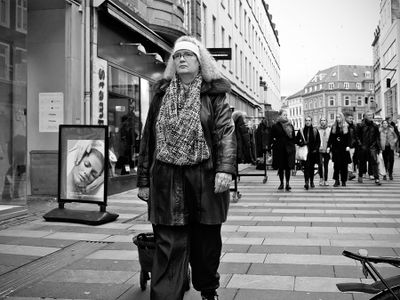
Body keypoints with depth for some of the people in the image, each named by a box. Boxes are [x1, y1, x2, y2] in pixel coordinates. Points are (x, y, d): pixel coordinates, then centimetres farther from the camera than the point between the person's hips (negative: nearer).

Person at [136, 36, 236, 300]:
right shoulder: (162, 95, 12)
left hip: (204, 179, -1)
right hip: (167, 181, 1)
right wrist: (143, 181, 9)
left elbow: (227, 132, -6)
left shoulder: (213, 95, 5)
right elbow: (148, 139, 12)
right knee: (170, 246, -2)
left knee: (207, 243, 12)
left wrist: (225, 169, -21)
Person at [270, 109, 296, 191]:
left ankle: (287, 184, 4)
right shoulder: (275, 126, 1)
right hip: (279, 150, -1)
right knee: (280, 167, 5)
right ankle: (281, 183, 17)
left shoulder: (290, 126, 8)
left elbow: (293, 137, 10)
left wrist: (292, 147, 3)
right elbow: (272, 138, 4)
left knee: (288, 167, -1)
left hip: (289, 149, 1)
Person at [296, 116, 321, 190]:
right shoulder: (301, 130, 5)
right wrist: (301, 143, -10)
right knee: (306, 166, -14)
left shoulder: (315, 130, 7)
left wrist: (316, 148, -3)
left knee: (312, 167, 9)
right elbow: (297, 140, 8)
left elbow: (318, 141, 8)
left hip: (313, 151, 2)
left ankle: (311, 182, 22)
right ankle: (306, 182, -22)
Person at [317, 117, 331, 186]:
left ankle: (325, 180, 11)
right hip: (319, 150, -1)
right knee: (320, 164, -12)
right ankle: (321, 178, 6)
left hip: (327, 150, 1)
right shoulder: (318, 129, 4)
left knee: (326, 165, 5)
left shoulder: (329, 129, 6)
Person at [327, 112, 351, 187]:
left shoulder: (346, 126, 4)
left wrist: (348, 146, -13)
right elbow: (331, 138, 9)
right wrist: (329, 146, 1)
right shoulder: (334, 127, 10)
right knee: (336, 164, -6)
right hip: (336, 148, 1)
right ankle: (336, 181, -3)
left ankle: (343, 181, 10)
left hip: (344, 148, -1)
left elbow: (349, 138, -1)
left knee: (344, 165, 2)